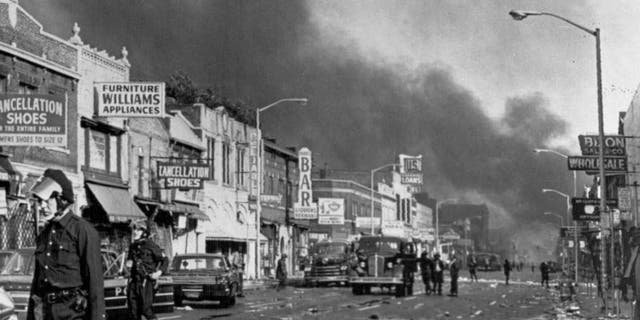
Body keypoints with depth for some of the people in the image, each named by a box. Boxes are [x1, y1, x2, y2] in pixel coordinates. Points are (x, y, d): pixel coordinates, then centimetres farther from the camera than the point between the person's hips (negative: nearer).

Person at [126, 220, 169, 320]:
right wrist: (129, 262, 5)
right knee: (133, 309, 2)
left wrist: (160, 272, -18)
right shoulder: (133, 246, 12)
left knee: (145, 308, -11)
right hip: (134, 281, 6)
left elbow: (165, 260, -4)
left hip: (146, 281, -6)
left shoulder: (150, 245, -7)